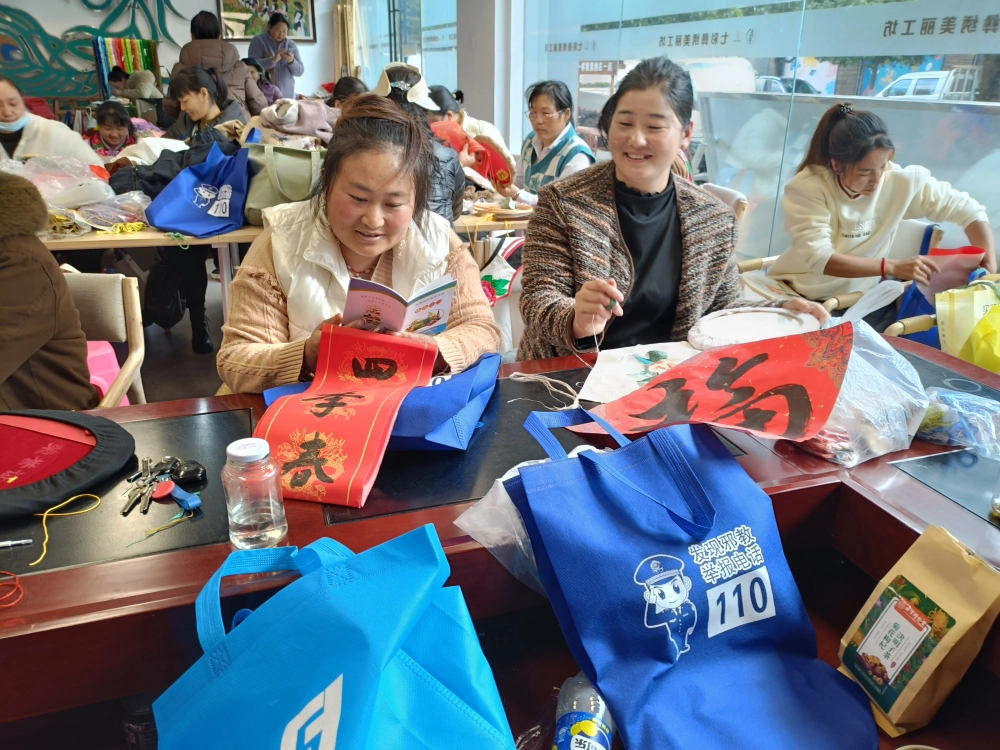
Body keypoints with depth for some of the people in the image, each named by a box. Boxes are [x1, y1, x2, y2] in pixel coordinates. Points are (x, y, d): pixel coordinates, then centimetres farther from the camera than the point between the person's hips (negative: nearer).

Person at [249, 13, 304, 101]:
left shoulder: (292, 45, 10)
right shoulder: (258, 41, 2)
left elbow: (300, 72, 8)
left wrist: (291, 61, -13)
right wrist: (273, 60, -22)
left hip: (287, 95, 3)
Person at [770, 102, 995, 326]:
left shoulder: (902, 181, -11)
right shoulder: (806, 188, -20)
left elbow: (969, 211, -1)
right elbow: (819, 259, -28)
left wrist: (991, 274, -13)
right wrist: (892, 267, -35)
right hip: (798, 296, -3)